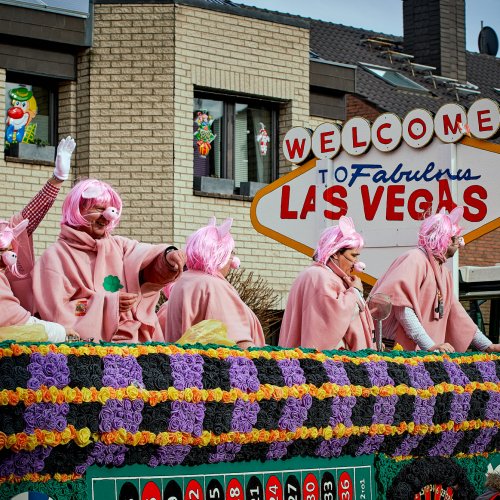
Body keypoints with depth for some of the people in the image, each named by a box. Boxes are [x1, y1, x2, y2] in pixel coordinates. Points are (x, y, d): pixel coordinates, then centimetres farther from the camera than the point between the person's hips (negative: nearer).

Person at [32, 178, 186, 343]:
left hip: (133, 340, 5)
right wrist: (109, 303, -9)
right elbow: (57, 312, -7)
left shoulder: (117, 245, 18)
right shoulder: (56, 256, 2)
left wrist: (168, 256, -22)